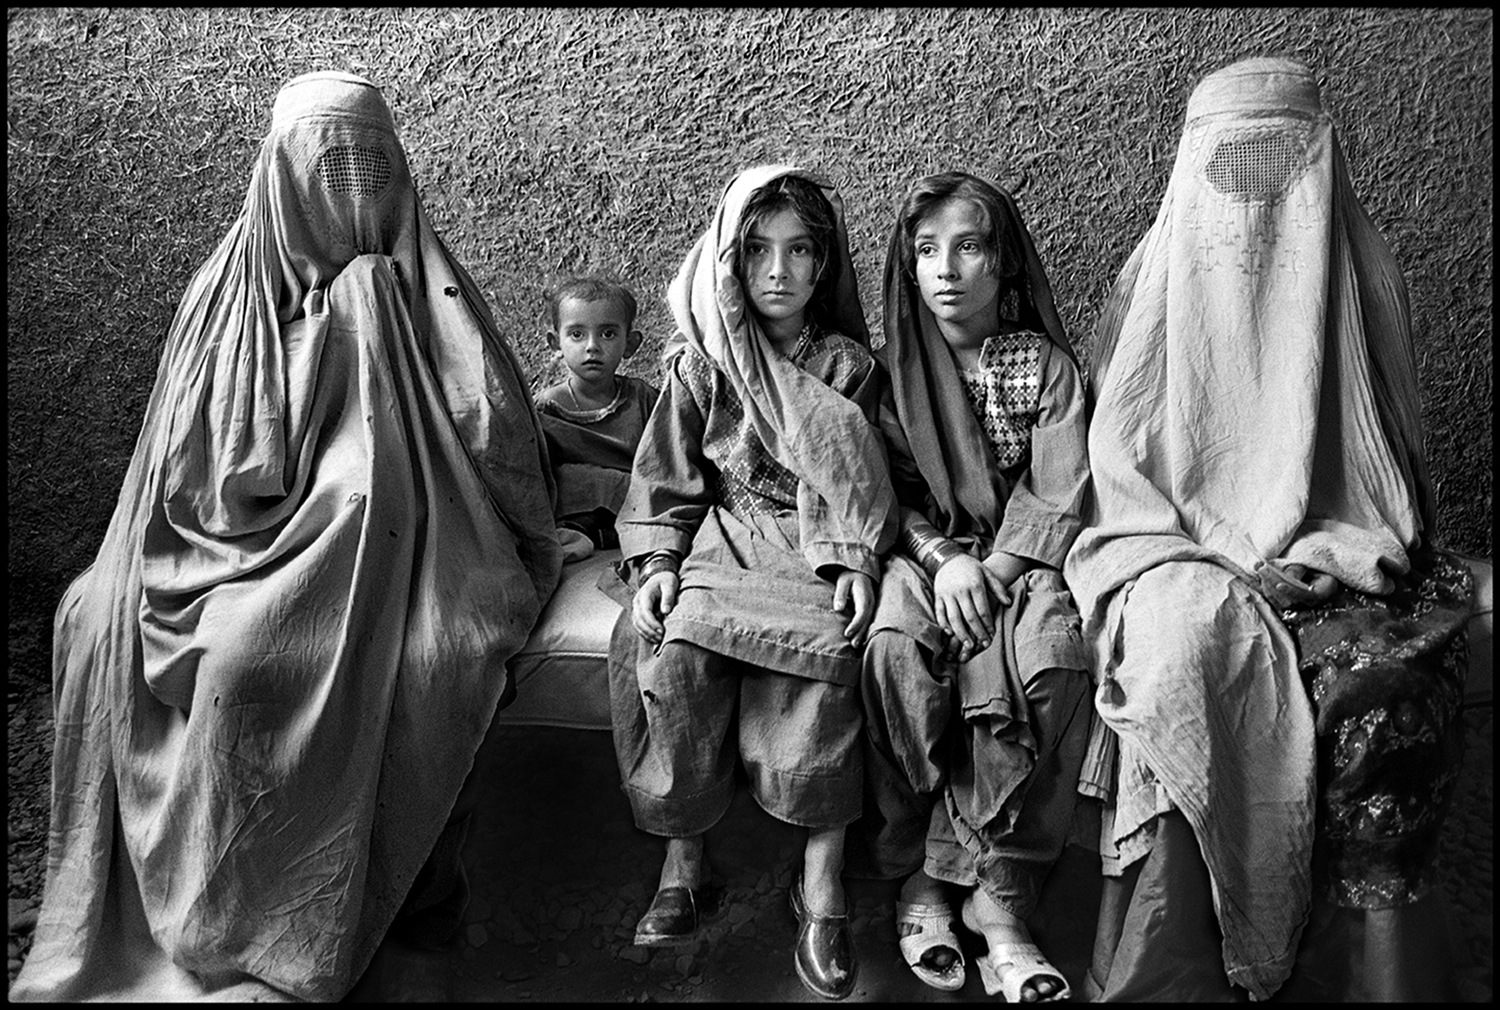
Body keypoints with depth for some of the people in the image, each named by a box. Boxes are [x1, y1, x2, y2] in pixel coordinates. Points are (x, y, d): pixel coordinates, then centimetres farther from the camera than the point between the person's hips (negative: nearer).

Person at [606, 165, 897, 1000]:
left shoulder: (849, 365, 8)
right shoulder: (699, 362, 9)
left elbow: (857, 481, 6)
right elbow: (667, 479, 7)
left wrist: (859, 560, -10)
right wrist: (658, 562, -8)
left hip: (815, 547, -1)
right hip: (721, 539, 1)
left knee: (825, 648, -33)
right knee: (675, 651, -30)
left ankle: (824, 880, -22)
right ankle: (684, 857, -15)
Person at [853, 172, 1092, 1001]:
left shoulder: (1047, 364, 6)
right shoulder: (891, 367, 9)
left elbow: (1058, 499, -4)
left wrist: (992, 573, -20)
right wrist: (944, 558, -17)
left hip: (1018, 558, 0)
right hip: (919, 552, 1)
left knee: (1045, 660, -32)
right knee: (894, 646, -33)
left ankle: (996, 894, -22)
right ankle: (916, 873, -20)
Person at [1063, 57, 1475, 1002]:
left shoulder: (1362, 277, 13)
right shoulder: (1156, 281, 10)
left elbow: (1388, 453, 15)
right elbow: (1120, 459, 5)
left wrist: (1337, 548, -3)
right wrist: (1207, 564, -9)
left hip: (1334, 563, 2)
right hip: (1184, 559, -1)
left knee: (1388, 678, -21)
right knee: (1190, 645, -25)